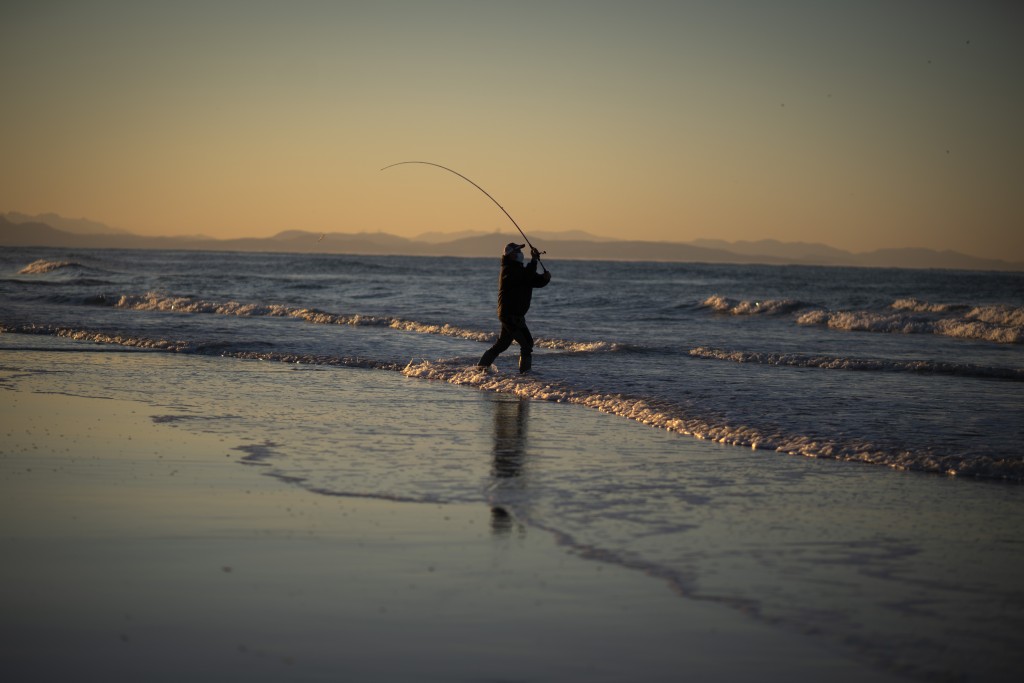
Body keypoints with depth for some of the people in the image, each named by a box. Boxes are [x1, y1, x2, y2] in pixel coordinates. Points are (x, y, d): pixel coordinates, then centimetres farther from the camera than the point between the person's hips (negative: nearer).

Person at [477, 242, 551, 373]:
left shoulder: (519, 269, 16)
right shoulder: (509, 270, -13)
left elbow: (538, 282, 12)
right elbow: (527, 277, -28)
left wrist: (545, 277, -10)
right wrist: (535, 259, -22)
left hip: (515, 314, 10)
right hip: (510, 314, -10)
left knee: (501, 345, 19)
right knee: (526, 342, -14)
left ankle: (482, 366, 28)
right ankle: (525, 370, -12)